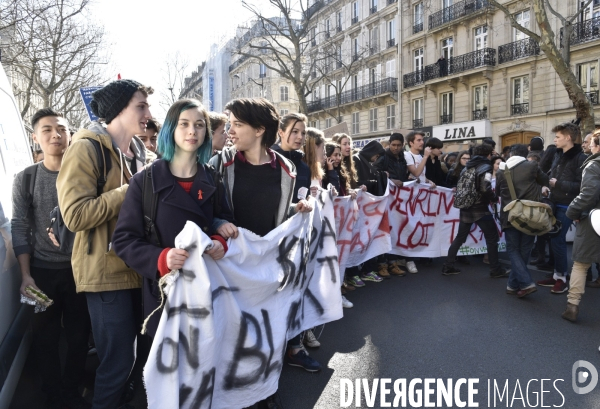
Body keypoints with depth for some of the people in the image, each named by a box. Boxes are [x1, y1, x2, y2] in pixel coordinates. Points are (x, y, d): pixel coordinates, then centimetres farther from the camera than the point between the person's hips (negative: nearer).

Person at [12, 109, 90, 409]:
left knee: (79, 335, 9)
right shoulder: (25, 179, 0)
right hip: (43, 270, 0)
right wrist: (25, 275, -5)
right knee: (45, 337, 11)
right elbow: (19, 228, 0)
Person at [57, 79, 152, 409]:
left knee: (133, 350, 17)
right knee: (118, 359, 0)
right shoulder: (87, 148, -11)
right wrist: (130, 191, -17)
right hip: (107, 270, -7)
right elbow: (75, 215, -22)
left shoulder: (137, 151, 14)